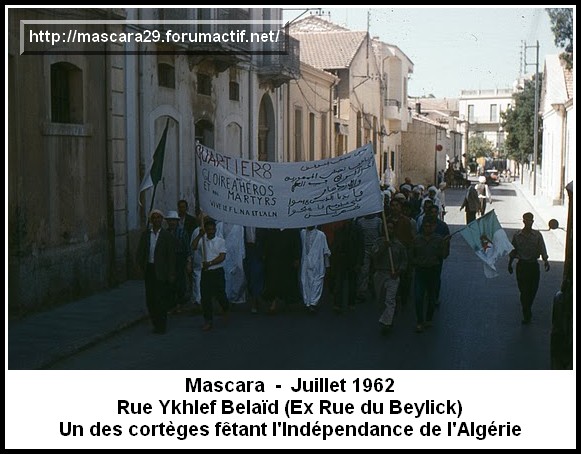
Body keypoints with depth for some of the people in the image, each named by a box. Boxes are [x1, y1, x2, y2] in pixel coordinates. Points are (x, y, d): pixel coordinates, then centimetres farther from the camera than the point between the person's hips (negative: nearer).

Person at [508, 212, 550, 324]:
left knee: (533, 290, 8)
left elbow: (542, 249, -9)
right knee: (524, 291, -3)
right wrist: (510, 264, 11)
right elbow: (513, 252, 8)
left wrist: (546, 260, -25)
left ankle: (527, 310, 34)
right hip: (522, 265, -1)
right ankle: (527, 315, 4)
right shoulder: (517, 235, -2)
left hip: (534, 265, 1)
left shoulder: (537, 235, -2)